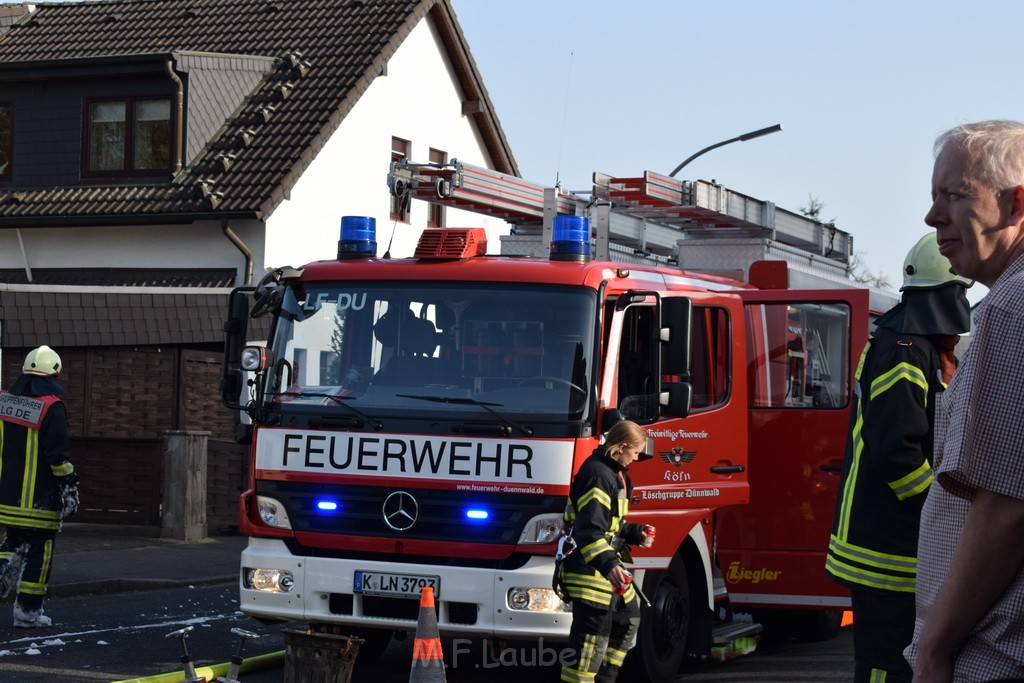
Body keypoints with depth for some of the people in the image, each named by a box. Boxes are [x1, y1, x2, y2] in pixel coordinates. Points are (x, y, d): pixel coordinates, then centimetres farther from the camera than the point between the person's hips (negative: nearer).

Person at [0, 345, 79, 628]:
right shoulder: (51, 408, -14)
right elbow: (58, 456, -16)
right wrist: (69, 488, -8)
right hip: (39, 498, -6)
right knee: (39, 551, 5)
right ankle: (28, 612, 7)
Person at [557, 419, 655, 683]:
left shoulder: (614, 473, 15)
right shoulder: (597, 474, -20)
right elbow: (590, 529, -28)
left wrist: (635, 533, 12)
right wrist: (607, 564, -37)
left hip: (607, 563, 11)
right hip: (590, 568, -11)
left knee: (628, 616, 23)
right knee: (593, 633, -11)